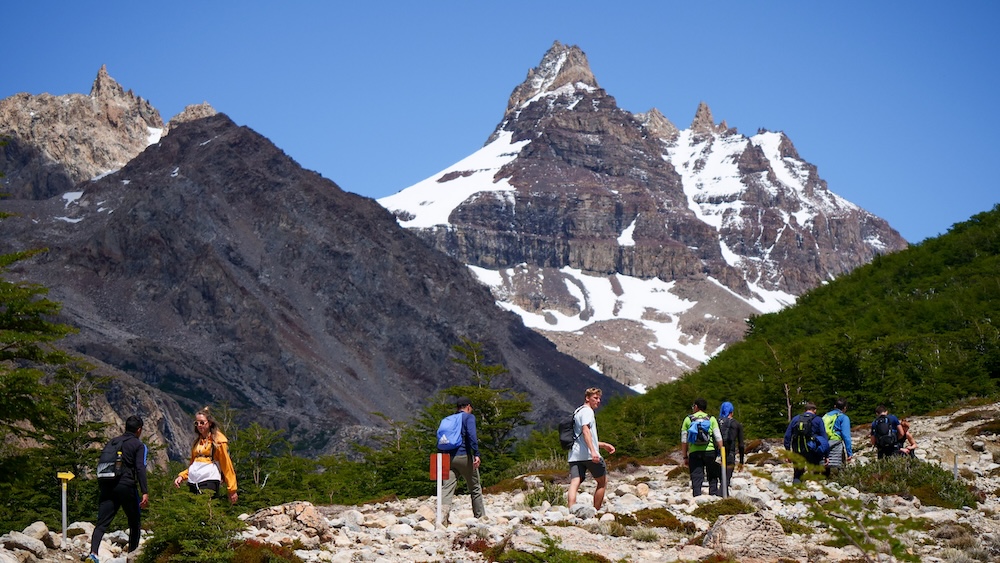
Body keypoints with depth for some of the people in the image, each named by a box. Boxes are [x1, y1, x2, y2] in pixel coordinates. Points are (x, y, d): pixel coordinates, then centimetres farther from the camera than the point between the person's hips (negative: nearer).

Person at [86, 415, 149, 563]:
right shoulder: (139, 446, 2)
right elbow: (140, 469, -10)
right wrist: (145, 492, -16)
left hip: (107, 486, 4)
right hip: (126, 487, -4)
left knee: (101, 523, -5)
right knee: (134, 522, 14)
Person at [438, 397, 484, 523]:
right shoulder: (469, 417, 2)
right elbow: (472, 435, -14)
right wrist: (476, 454, -20)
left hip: (449, 457, 4)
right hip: (464, 456, -4)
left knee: (447, 488, -8)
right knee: (475, 488, 11)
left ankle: (443, 513, -30)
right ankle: (480, 517, 18)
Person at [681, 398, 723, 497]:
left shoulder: (688, 419, 9)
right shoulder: (711, 419, 8)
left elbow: (684, 440, 8)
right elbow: (718, 438, 1)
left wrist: (685, 457, 12)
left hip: (694, 452, 0)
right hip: (709, 451, 0)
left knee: (696, 478, 0)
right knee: (713, 477, 10)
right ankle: (714, 495, 1)